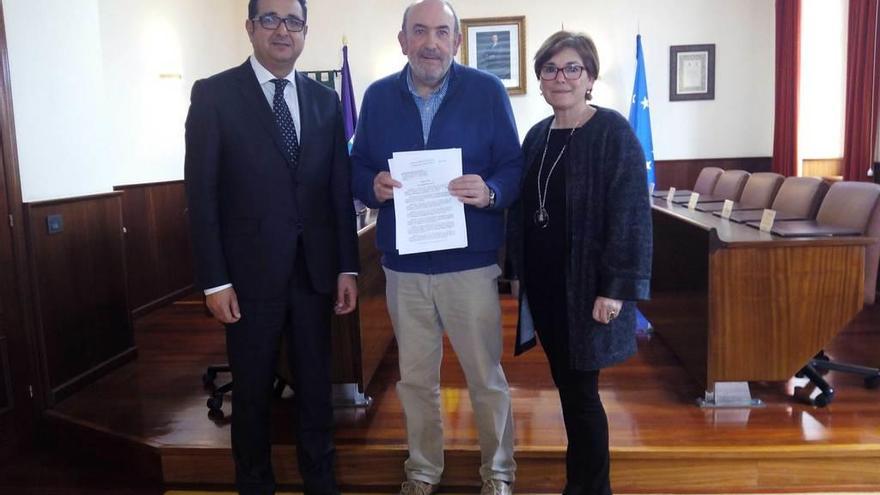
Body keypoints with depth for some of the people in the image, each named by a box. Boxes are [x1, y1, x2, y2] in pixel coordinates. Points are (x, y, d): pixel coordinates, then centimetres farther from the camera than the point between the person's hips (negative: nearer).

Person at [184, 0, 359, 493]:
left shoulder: (325, 99, 7)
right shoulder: (214, 94, -3)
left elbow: (341, 189, 7)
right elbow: (201, 193, -6)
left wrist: (347, 267, 3)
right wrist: (215, 280, -10)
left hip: (314, 269, 3)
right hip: (251, 272, -2)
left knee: (317, 386, 13)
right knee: (252, 392, 12)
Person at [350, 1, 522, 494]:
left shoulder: (488, 90, -3)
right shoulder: (378, 96, 5)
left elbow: (514, 166, -2)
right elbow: (357, 167, 7)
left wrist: (490, 192, -23)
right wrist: (373, 186, -15)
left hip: (470, 262, -2)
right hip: (403, 264, 3)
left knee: (487, 378, 9)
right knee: (416, 379, 15)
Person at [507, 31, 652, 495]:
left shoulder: (613, 132, -10)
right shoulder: (537, 136, 9)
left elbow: (630, 213, -15)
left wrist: (616, 287, -18)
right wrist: (519, 272, 11)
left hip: (585, 286, -6)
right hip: (542, 283, 6)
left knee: (581, 390, 1)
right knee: (566, 386, 16)